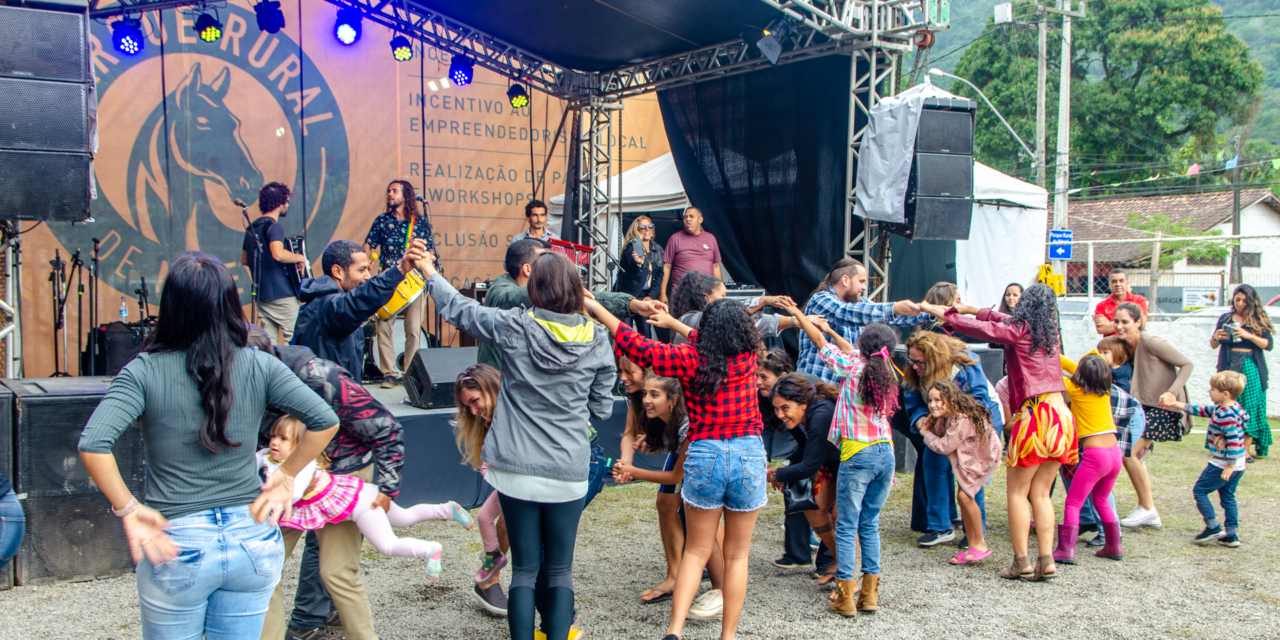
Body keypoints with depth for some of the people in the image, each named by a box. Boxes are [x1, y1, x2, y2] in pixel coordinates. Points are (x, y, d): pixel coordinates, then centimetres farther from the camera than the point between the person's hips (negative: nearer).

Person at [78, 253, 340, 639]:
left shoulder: (145, 372, -10)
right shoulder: (258, 367, -5)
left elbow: (92, 444, -20)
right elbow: (325, 421, -8)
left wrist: (127, 509, -9)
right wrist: (286, 476, 3)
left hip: (176, 546, -2)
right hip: (251, 541, 2)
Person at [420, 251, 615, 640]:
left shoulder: (513, 328, -9)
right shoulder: (597, 341, -4)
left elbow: (457, 308, 6)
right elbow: (602, 409, 3)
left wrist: (428, 271, 22)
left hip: (516, 469, -1)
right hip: (568, 472, 1)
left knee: (524, 569, 10)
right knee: (560, 570, 12)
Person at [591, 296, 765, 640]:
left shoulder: (689, 358, -6)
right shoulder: (748, 357, 0)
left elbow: (638, 346, -2)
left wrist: (596, 308, 7)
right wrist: (672, 323, 31)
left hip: (704, 455, -1)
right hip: (749, 455, 1)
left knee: (696, 551, 13)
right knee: (737, 555, 13)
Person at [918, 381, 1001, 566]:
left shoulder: (962, 419, -33)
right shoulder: (945, 416, -6)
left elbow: (944, 446, -28)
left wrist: (926, 434, -12)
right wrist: (926, 424, -12)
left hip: (984, 456, -9)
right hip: (969, 456, 9)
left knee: (965, 495, -18)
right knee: (963, 496, 4)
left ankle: (980, 545, -5)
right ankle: (972, 545, 12)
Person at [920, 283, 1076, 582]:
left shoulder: (1020, 330, -5)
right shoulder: (1049, 331, 14)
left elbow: (982, 329, -8)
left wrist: (939, 312, 0)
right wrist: (974, 310, 27)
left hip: (1036, 413, -7)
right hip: (1060, 413, 7)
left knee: (1017, 492, 3)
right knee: (1041, 493, 11)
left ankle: (1022, 562, 2)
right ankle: (1047, 561, 5)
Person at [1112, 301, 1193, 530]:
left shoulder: (1152, 342, -20)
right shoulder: (1126, 345, 3)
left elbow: (1188, 364, -16)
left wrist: (1172, 392, -26)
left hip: (1164, 408, -8)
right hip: (1145, 406, 8)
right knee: (1135, 456, 6)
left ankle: (1147, 508, 0)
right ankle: (1150, 515, 17)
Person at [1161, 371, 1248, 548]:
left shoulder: (1226, 415, -24)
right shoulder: (1220, 408, 5)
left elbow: (1234, 442, -27)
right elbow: (1202, 410, 18)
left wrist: (1229, 466, -24)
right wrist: (1176, 405, 21)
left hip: (1222, 465, -10)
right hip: (1237, 466, 10)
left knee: (1199, 490, 2)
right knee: (1228, 497, 16)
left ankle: (1213, 527, 3)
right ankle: (1232, 535, 18)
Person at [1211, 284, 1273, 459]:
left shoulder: (1258, 320, 5)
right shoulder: (1225, 318, 11)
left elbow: (1269, 344, -3)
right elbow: (1213, 345, 13)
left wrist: (1248, 335, -17)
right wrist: (1215, 337, -10)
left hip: (1250, 368, -2)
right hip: (1229, 366, 2)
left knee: (1250, 408, -5)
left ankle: (1245, 450, -3)